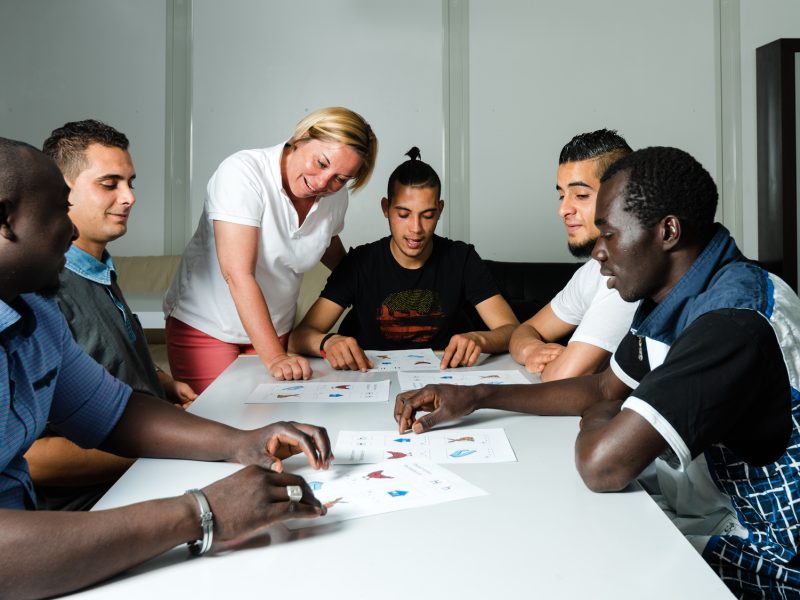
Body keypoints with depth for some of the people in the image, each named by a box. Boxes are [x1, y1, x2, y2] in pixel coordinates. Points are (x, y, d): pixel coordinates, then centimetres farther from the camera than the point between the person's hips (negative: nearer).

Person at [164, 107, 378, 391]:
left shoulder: (335, 196, -5)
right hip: (204, 325, -4)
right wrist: (274, 358, -37)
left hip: (276, 328, 5)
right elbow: (238, 274, -32)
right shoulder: (243, 173, -24)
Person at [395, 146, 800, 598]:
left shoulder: (735, 319, -31)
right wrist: (477, 397, 5)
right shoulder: (675, 298, 0)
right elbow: (604, 391, 11)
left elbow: (602, 465, -36)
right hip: (742, 521, 7)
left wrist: (595, 421, -11)